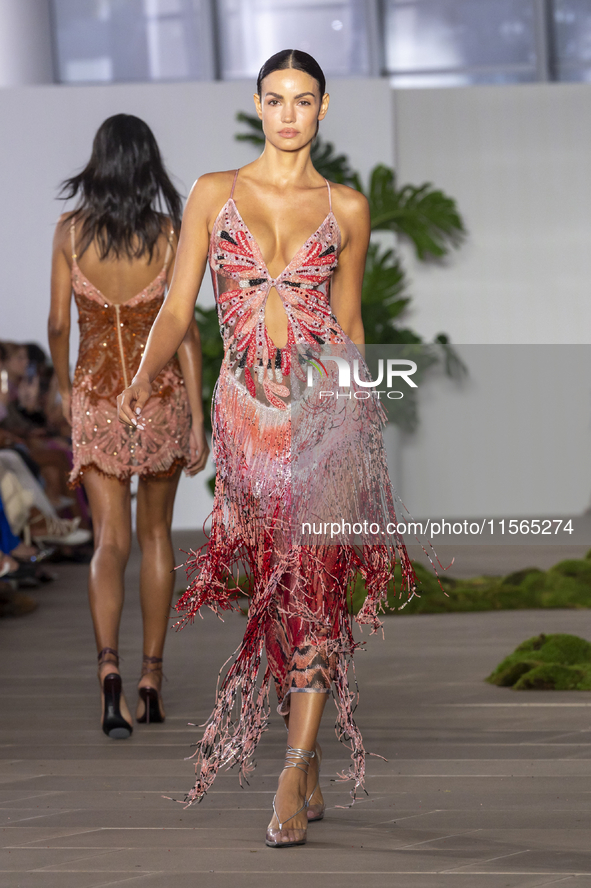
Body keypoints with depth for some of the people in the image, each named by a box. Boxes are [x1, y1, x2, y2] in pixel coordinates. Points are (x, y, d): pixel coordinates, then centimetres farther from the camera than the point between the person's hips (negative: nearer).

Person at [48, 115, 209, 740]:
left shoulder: (71, 230, -6)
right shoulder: (168, 233, -9)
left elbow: (58, 324, -2)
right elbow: (185, 330, -10)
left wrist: (64, 386, 16)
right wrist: (197, 419, -6)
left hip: (96, 396, 0)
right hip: (162, 393, 0)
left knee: (110, 542, -1)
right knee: (156, 533, 16)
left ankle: (108, 666, -25)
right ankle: (151, 679, 18)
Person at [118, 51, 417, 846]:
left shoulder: (347, 208, 8)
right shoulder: (214, 194, 7)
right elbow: (177, 311, 3)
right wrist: (143, 381, -14)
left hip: (329, 406, -1)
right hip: (248, 414, 1)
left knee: (316, 582, -13)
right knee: (273, 587, 4)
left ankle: (293, 777, -15)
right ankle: (310, 763, 15)